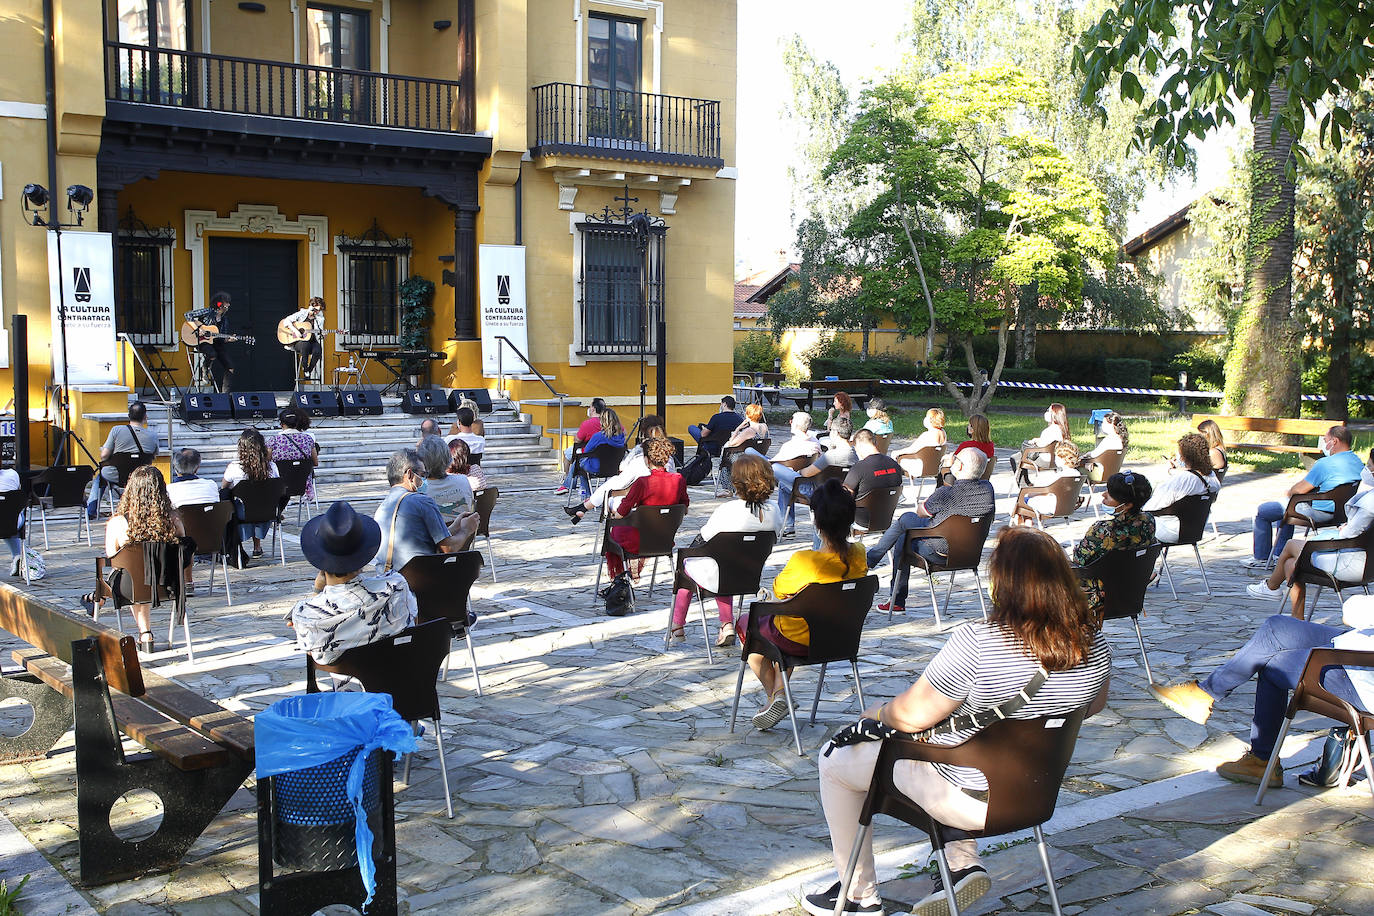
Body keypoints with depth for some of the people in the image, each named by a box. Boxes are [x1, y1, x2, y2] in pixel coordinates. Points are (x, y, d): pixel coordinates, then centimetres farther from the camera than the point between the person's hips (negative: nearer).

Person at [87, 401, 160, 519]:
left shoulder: (117, 430, -14)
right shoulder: (153, 435, -9)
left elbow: (104, 456, -10)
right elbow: (153, 457, 5)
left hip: (115, 476, -1)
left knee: (101, 474, 33)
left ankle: (90, 510, 36)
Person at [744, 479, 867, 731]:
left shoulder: (802, 561, -32)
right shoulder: (858, 556, -15)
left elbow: (777, 601, -16)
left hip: (799, 641, -5)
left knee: (746, 623, 25)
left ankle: (773, 696, 25)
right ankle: (779, 691, 27)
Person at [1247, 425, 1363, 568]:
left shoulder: (1326, 463, -25)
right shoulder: (1358, 461, 3)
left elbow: (1300, 489, -21)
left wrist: (1290, 491, 4)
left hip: (1318, 513, -9)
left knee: (1262, 511, 5)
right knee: (1285, 505, 34)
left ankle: (1261, 558, 16)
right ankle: (1279, 554, 38)